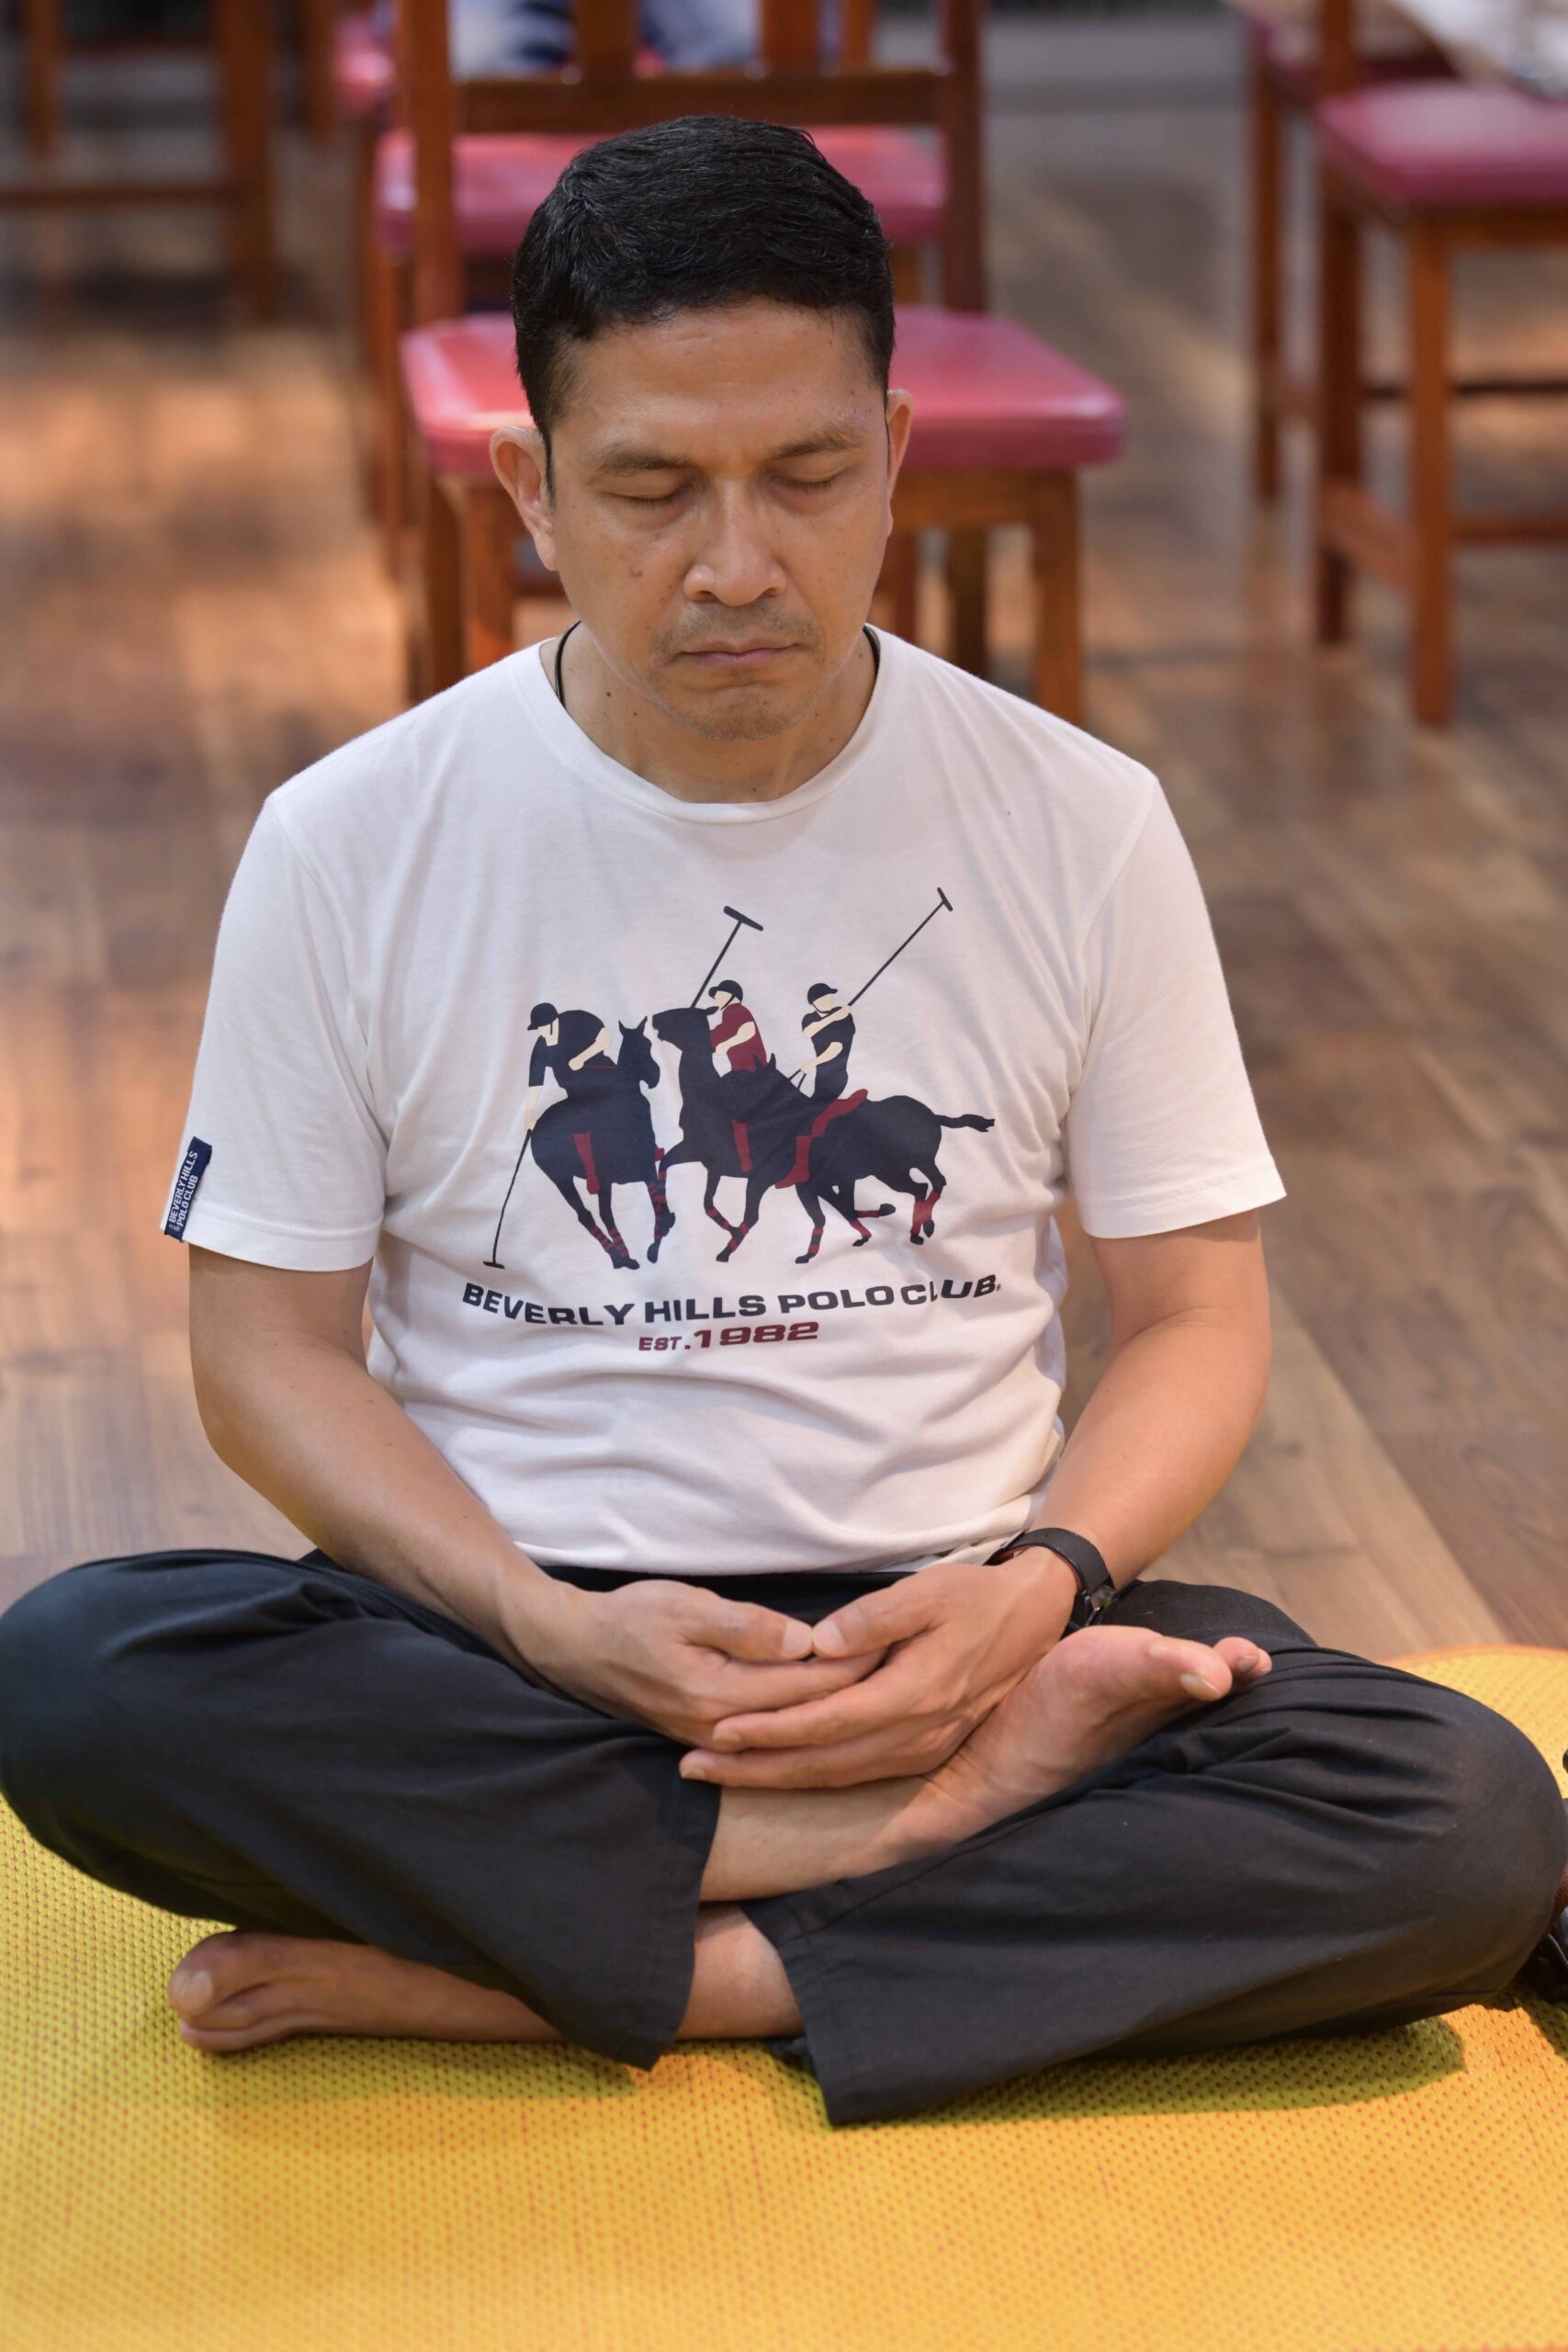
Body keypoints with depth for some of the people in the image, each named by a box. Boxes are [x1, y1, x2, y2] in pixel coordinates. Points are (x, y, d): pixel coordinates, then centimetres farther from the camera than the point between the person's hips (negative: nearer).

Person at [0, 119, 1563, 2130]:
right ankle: (937, 1822, -22)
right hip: (508, 1646, -1)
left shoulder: (1078, 830, 1)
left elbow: (1196, 1313, 6)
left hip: (951, 1617, 1)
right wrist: (551, 1629, -16)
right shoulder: (350, 848, -1)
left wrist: (1040, 1580, -15)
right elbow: (272, 1350, 1)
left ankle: (487, 1978, -25)